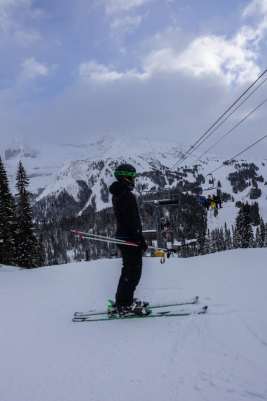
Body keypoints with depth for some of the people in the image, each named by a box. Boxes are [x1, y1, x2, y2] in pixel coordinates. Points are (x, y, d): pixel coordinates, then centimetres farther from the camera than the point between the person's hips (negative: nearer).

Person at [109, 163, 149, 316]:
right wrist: (141, 240, -18)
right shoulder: (128, 195, -19)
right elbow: (133, 221, -22)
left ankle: (123, 301, 27)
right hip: (131, 239, -10)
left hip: (122, 236, 10)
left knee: (129, 271, 19)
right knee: (133, 272, -2)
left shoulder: (117, 194, 13)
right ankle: (124, 304, 4)